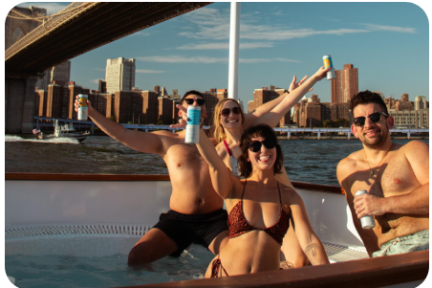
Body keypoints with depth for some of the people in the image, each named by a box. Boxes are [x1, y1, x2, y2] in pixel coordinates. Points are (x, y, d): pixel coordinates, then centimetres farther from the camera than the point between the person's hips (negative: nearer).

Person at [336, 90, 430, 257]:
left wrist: (384, 204, -11)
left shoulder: (414, 150, 6)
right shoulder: (346, 168, 16)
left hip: (423, 243, -3)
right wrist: (375, 257, 8)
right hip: (385, 254, 3)